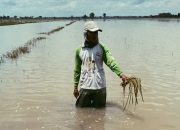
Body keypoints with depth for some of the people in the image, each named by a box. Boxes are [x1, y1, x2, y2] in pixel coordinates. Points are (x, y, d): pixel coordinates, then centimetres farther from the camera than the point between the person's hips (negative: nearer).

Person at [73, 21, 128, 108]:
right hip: (84, 87, 1)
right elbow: (77, 70, 10)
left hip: (100, 87, 0)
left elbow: (111, 62, -14)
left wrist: (121, 74, -30)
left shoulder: (102, 48, 0)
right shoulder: (79, 50, 3)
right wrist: (75, 86, 10)